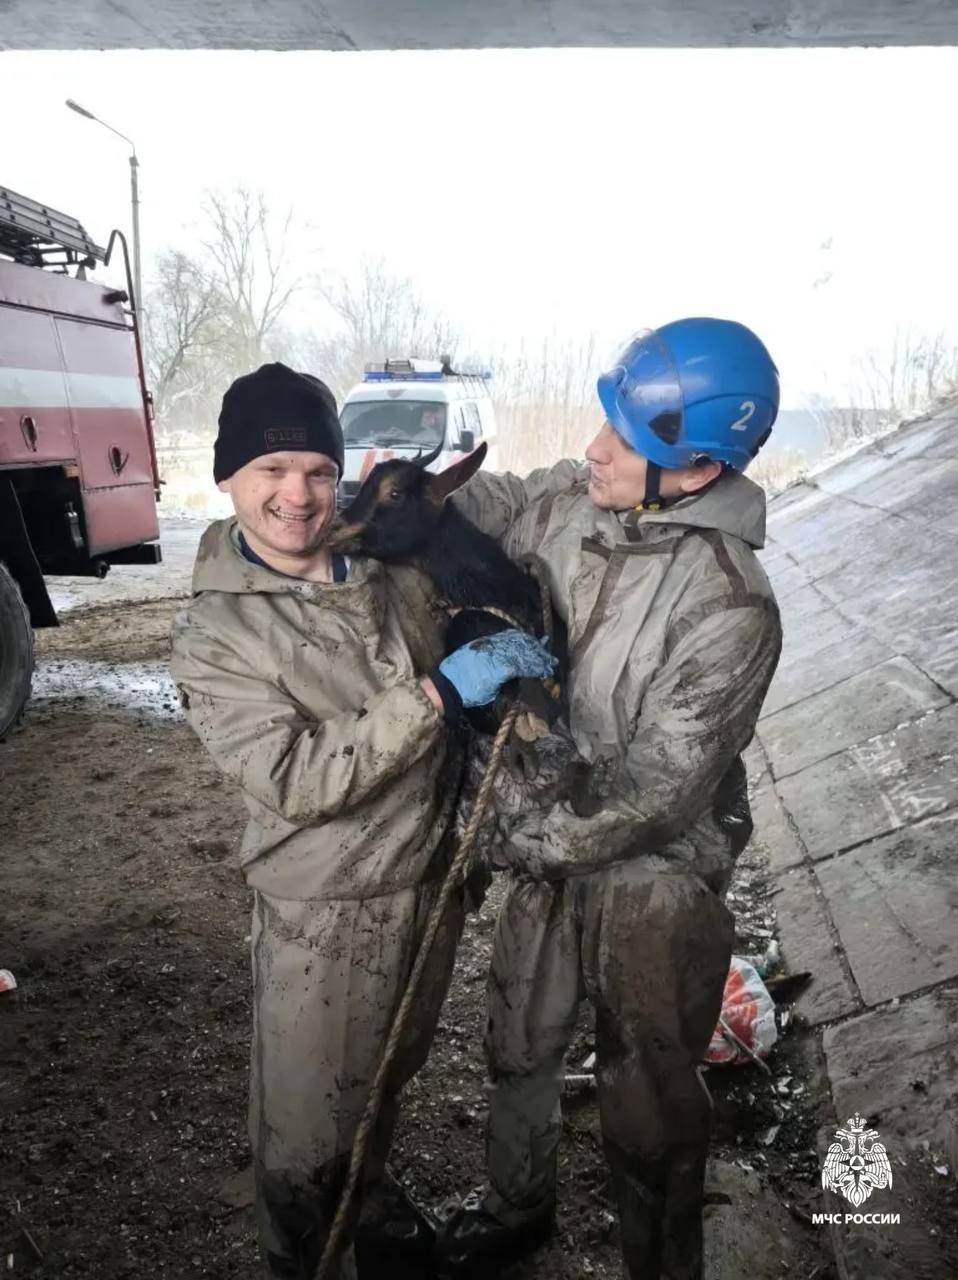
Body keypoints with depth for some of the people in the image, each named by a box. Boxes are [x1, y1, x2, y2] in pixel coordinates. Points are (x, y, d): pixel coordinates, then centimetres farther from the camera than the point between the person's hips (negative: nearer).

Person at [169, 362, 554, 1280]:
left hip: (432, 879, 5)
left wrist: (506, 658, -5)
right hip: (327, 913, -5)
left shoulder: (394, 570, -4)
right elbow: (296, 780, -26)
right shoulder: (212, 637, -16)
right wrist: (435, 693, -30)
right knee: (306, 1119, 13)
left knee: (387, 1075, 28)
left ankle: (369, 1194, 58)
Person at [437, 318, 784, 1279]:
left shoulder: (730, 606, -27)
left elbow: (655, 793, -25)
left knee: (647, 1104, 15)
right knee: (519, 1050, 26)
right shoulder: (577, 517, -8)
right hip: (552, 848, 7)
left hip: (650, 885, -6)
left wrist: (523, 843, -16)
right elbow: (497, 507, 13)